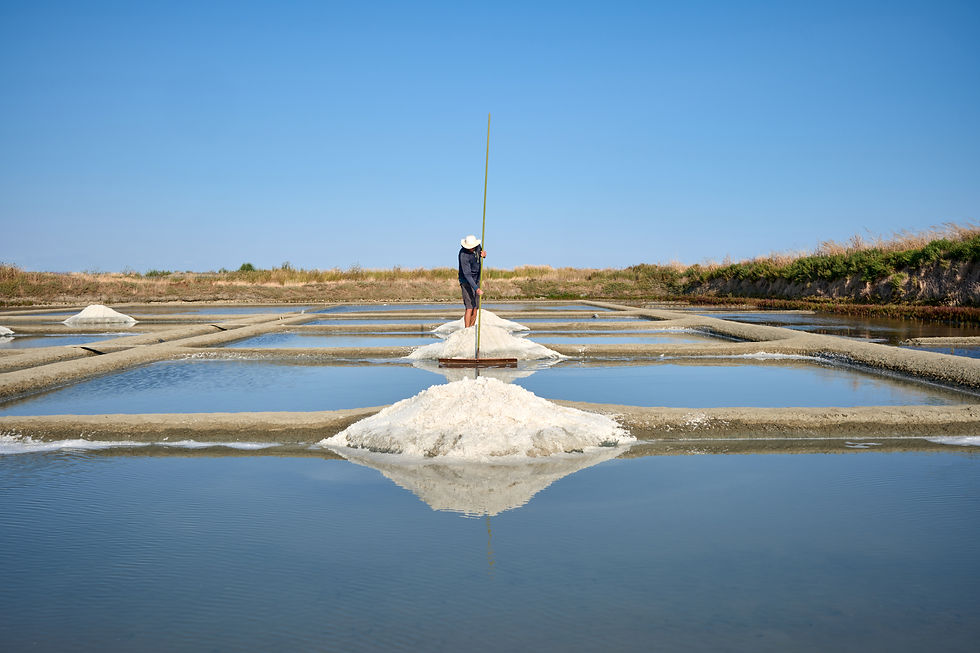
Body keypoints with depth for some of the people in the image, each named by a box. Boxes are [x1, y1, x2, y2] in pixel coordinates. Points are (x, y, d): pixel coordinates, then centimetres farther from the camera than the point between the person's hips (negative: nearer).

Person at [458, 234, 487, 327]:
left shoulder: (478, 245, -5)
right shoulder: (463, 254, -26)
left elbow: (481, 251, 18)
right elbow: (467, 274, -29)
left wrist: (484, 254, -9)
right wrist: (477, 289, -38)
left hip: (476, 280, 7)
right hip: (466, 281, -7)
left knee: (475, 307, 5)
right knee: (469, 307, -14)